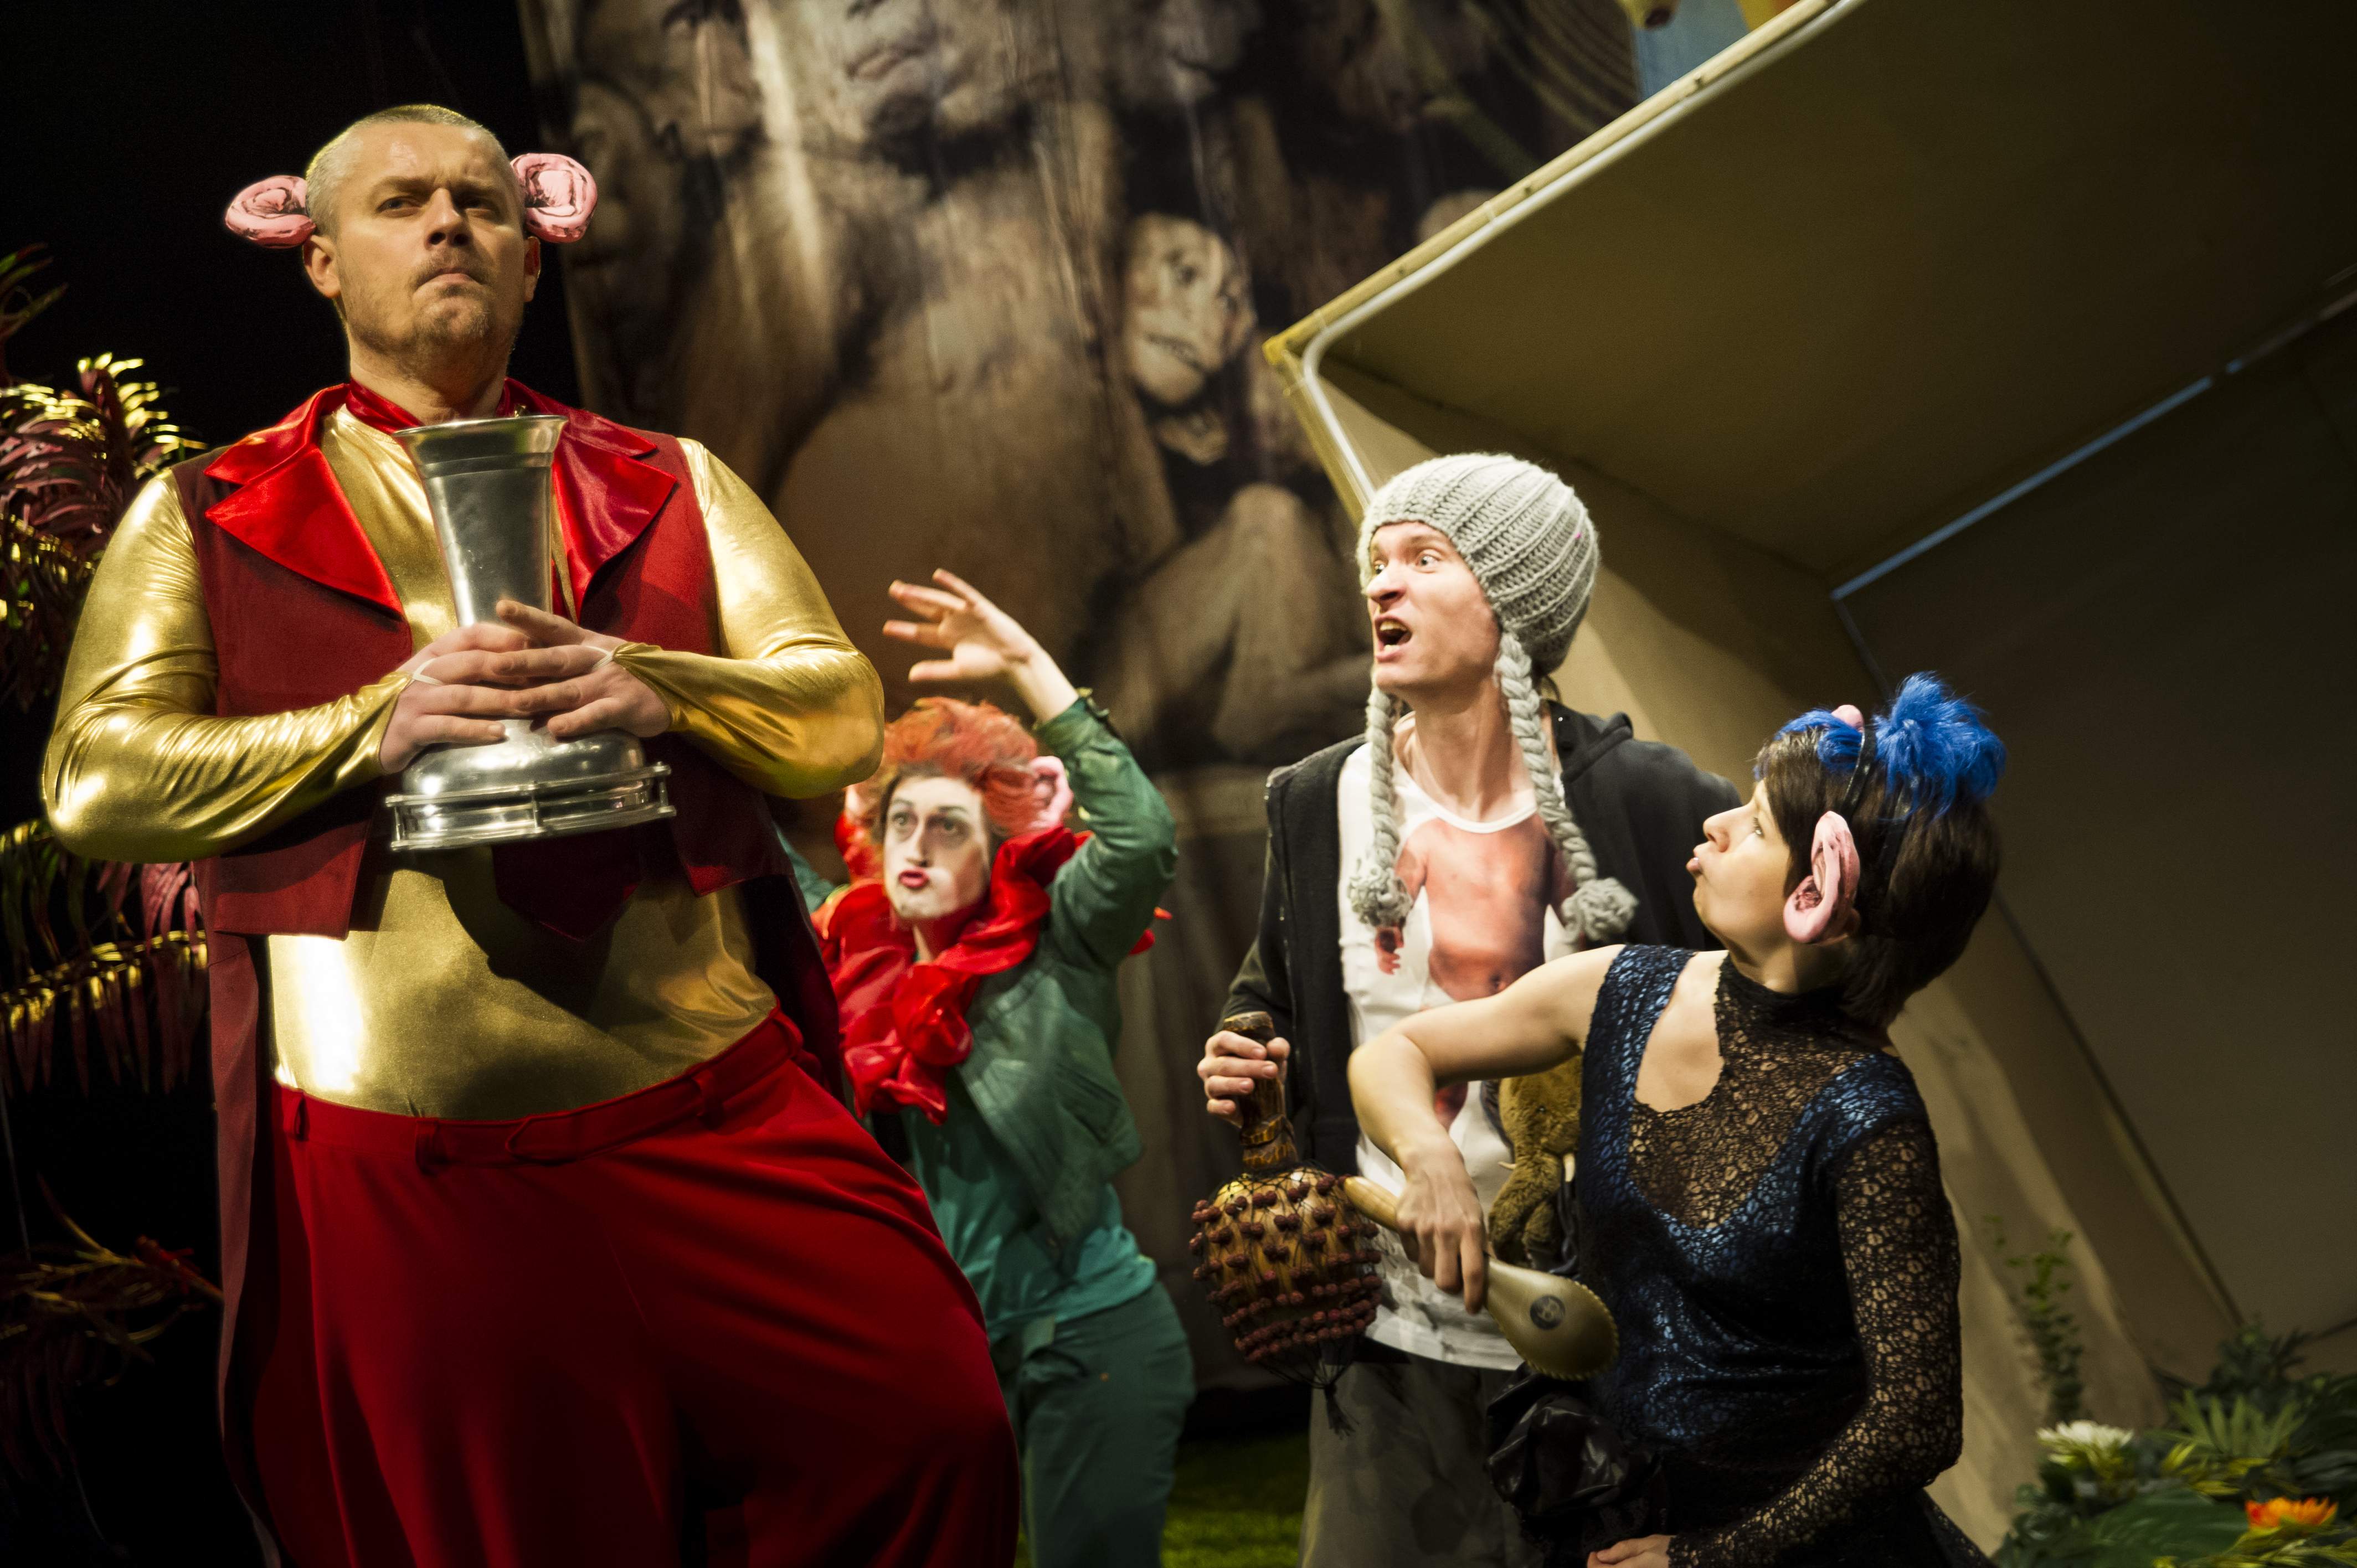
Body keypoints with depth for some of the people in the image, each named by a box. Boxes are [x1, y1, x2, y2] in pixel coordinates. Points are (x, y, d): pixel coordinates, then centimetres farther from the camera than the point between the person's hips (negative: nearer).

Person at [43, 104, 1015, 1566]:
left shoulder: (668, 484, 17)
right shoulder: (205, 514, 12)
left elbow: (843, 715, 7)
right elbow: (95, 780, 0)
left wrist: (659, 689, -14)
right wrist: (376, 723, -14)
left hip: (717, 1113, 2)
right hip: (399, 1162, -1)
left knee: (937, 1434, -10)